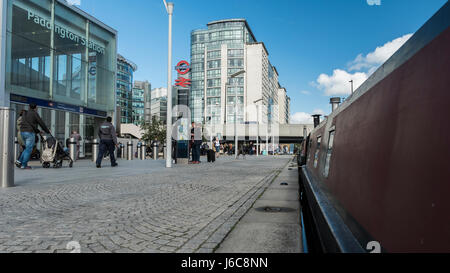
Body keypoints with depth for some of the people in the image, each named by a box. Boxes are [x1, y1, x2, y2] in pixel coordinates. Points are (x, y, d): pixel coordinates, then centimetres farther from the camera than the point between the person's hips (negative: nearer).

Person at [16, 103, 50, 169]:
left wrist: (38, 131, 30)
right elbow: (41, 123, -1)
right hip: (30, 133, -8)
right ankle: (24, 165, -2)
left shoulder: (25, 113, 19)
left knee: (27, 148, 19)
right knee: (29, 149, -2)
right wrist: (47, 131, 11)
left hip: (22, 132, 8)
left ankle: (19, 161, 9)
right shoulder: (35, 113, -5)